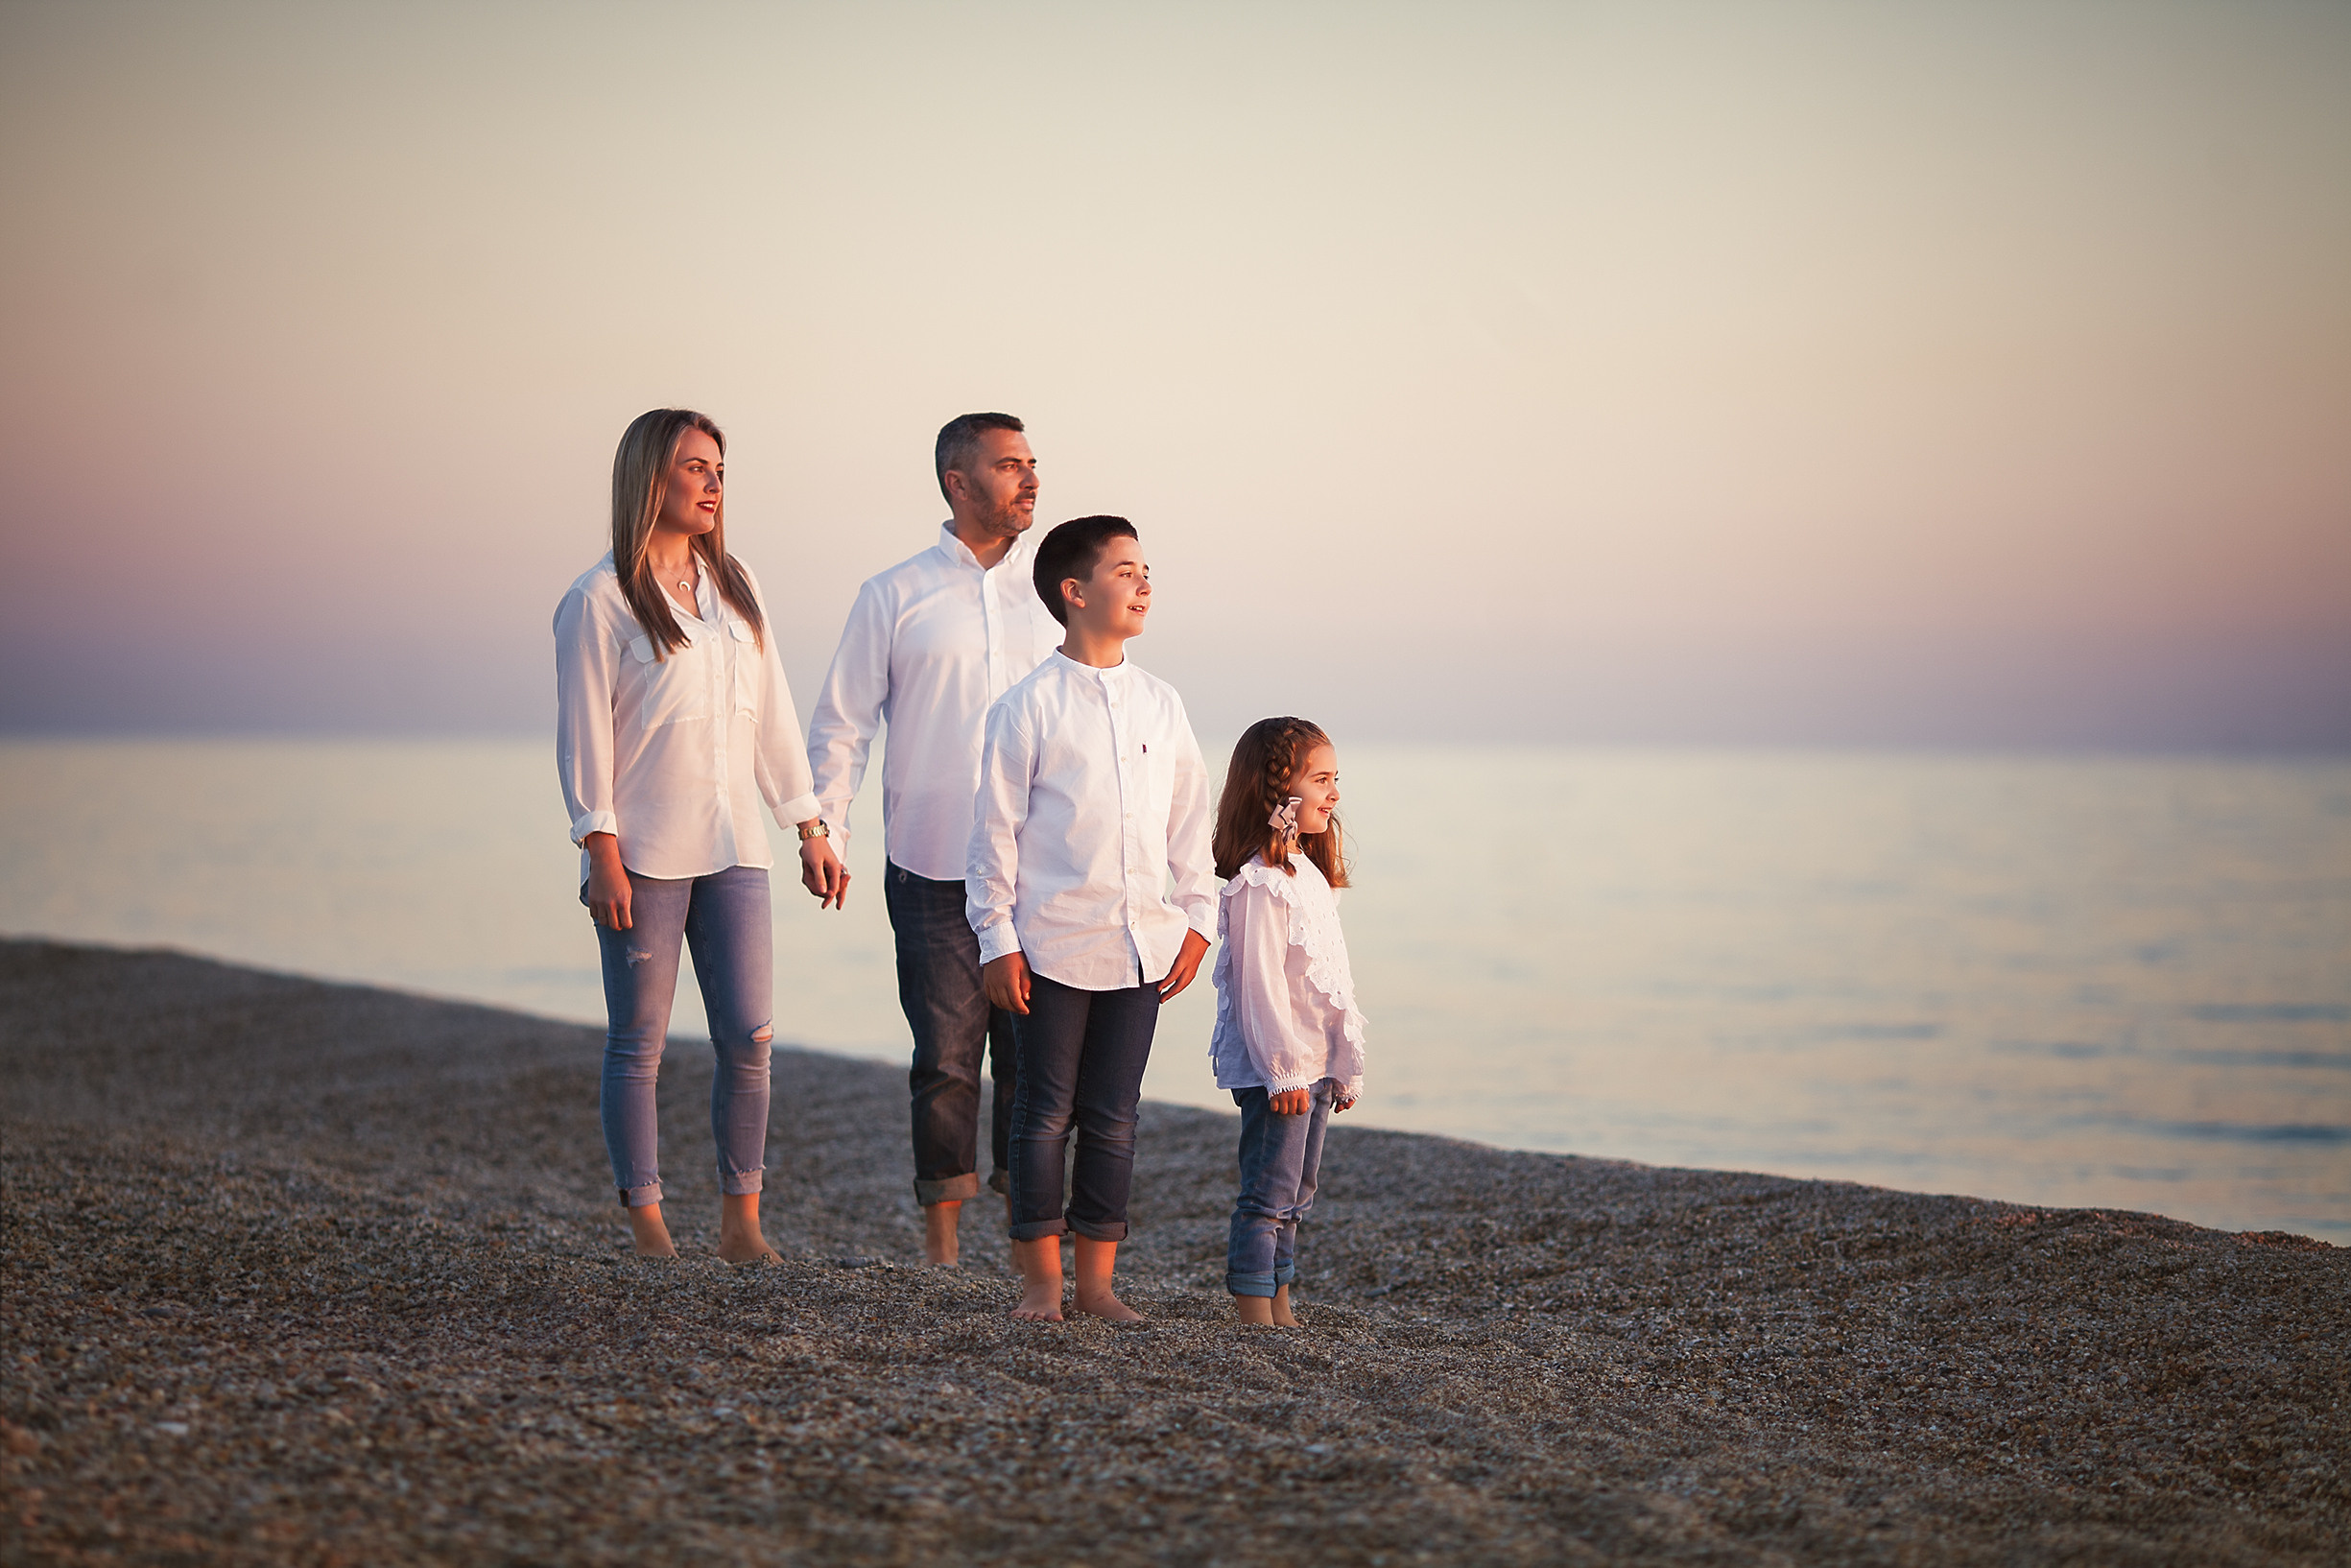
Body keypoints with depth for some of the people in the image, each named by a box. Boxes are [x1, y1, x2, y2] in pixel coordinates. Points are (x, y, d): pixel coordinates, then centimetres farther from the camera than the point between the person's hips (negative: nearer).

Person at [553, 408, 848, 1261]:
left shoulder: (735, 587, 13)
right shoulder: (600, 600, -4)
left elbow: (773, 716, 15)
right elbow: (584, 734, -6)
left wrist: (810, 832, 12)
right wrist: (604, 858, -12)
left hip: (733, 849, 5)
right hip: (643, 856, -5)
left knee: (750, 1037, 0)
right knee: (638, 1044, 1)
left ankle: (740, 1221, 9)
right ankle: (646, 1224, 10)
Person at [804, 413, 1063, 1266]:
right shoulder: (895, 596, 5)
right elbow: (841, 722, 6)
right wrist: (825, 828, -3)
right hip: (933, 868, -1)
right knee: (946, 1057, 1)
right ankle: (940, 1235, 11)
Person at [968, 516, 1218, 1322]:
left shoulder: (1160, 704, 8)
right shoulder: (1029, 706, -6)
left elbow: (1190, 819, 15)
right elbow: (997, 826, -5)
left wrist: (1197, 918, 9)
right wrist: (997, 938, -8)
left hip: (1141, 946, 4)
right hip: (1053, 945, -4)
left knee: (1114, 1118, 8)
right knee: (1045, 1115, 3)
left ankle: (1097, 1280, 16)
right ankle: (1042, 1278, 13)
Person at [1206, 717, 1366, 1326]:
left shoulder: (1309, 876, 15)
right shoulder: (1259, 883, -16)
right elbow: (1259, 982, -18)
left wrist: (1344, 1067, 18)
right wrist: (1284, 1070, -19)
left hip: (1314, 1065, 10)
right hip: (1273, 1068, -10)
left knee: (1295, 1196, 13)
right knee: (1269, 1194, -7)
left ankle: (1279, 1308, 19)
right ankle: (1255, 1315, -3)